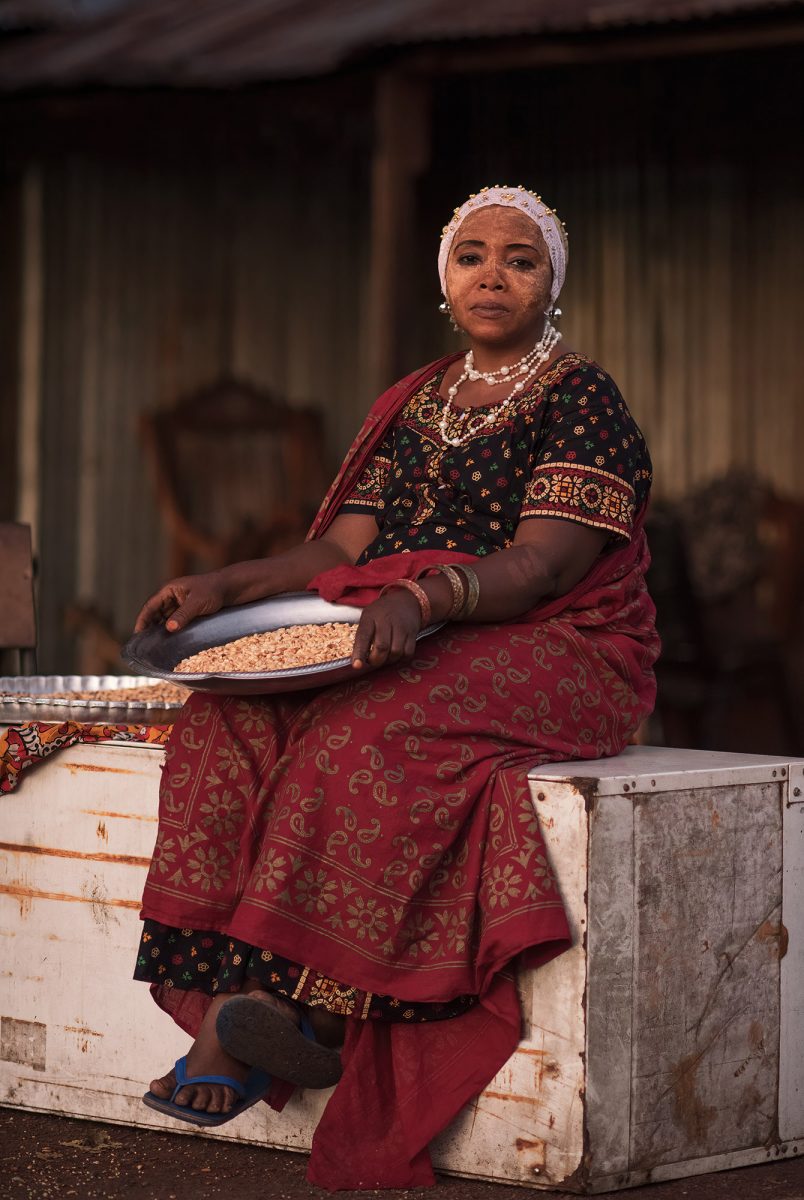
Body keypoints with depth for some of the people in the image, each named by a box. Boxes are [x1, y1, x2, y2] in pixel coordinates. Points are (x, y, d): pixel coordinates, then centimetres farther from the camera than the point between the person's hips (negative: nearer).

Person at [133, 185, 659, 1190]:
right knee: (224, 720, -21)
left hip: (551, 655, -6)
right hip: (407, 648, 6)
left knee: (370, 731, -36)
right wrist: (225, 586, -5)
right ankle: (228, 1009, -29)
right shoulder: (413, 404, 19)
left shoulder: (582, 399, -2)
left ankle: (320, 1009, -31)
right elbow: (343, 548, 13)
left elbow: (545, 561, -16)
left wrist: (425, 597, -34)